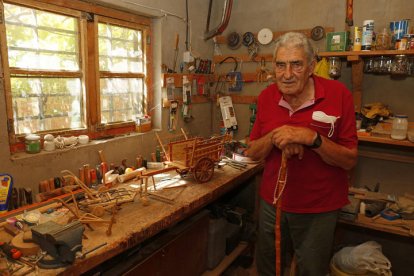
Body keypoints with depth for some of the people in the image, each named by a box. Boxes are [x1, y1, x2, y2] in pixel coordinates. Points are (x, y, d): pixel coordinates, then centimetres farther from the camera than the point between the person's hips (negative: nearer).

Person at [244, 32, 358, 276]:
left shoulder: (338, 94, -15)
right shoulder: (267, 96, -5)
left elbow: (350, 160, -13)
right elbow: (252, 153, -1)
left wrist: (313, 138, -29)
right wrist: (274, 138, -21)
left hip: (319, 211, -3)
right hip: (272, 203, 3)